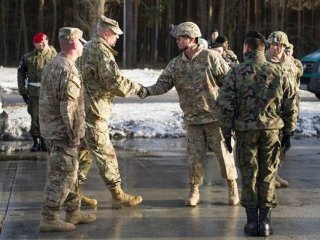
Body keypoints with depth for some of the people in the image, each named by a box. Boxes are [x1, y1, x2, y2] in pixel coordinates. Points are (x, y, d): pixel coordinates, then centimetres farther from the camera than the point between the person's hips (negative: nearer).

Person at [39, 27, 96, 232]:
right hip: (62, 131, -10)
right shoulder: (68, 70, -20)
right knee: (62, 175, -3)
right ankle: (49, 219, 1)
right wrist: (74, 134, -17)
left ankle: (74, 212, 27)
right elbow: (69, 107, -23)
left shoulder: (53, 64, 12)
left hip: (52, 128, 10)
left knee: (70, 172, 18)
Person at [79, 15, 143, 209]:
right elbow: (115, 83, -21)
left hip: (82, 109, 10)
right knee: (105, 154, -4)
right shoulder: (102, 52, -14)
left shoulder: (88, 48, 17)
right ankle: (118, 195, 3)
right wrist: (137, 88, -6)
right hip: (94, 111, -10)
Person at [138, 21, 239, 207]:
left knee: (223, 152, 4)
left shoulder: (211, 57, -9)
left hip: (215, 116, -3)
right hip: (192, 119, 4)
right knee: (195, 156, 6)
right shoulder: (176, 64, 5)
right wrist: (148, 91, -20)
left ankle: (232, 187, 22)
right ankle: (194, 191, 19)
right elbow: (163, 84, -2)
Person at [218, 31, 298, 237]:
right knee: (268, 176, 9)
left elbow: (226, 106, -6)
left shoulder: (236, 73, -5)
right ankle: (265, 221, 10)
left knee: (249, 176, 8)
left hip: (245, 131, -1)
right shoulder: (278, 73, 2)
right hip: (272, 129, 1)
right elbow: (290, 106, 5)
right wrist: (288, 132, 16)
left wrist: (227, 133, 4)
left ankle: (252, 221, 11)